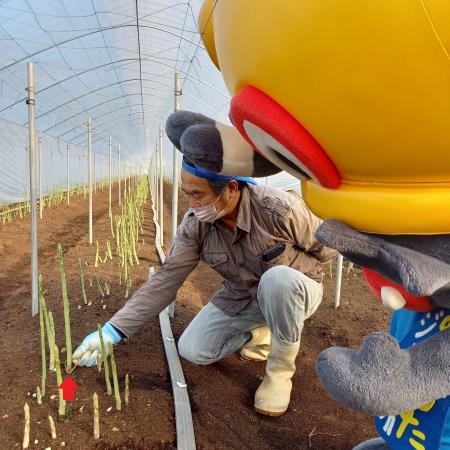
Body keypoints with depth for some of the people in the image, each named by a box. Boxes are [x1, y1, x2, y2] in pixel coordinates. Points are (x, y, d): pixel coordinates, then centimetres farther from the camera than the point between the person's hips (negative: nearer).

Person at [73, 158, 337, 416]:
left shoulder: (279, 209, -32)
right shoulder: (195, 224, -19)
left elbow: (326, 250, -15)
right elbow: (166, 279, -17)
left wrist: (279, 270, -20)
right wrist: (114, 330, -21)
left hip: (293, 289, -3)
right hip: (241, 297, 4)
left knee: (277, 279, -39)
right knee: (192, 350, -8)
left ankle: (280, 371, -13)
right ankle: (261, 331, 16)